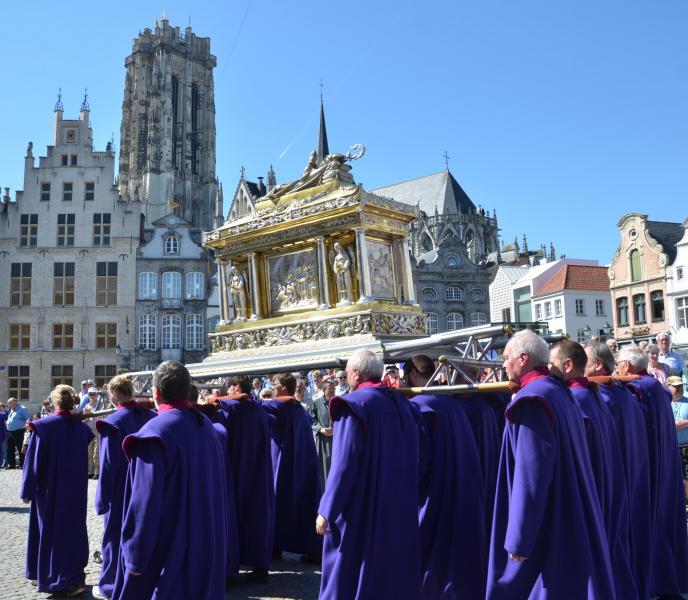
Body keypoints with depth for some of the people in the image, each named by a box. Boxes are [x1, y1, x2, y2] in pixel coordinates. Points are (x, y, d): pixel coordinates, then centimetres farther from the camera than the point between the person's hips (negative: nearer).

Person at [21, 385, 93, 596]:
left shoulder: (43, 426, -14)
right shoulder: (82, 428, -2)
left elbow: (34, 460, -11)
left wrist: (27, 490, -6)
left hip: (50, 490, -4)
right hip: (76, 491, 4)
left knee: (50, 530, 8)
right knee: (73, 527, 14)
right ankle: (74, 575, 19)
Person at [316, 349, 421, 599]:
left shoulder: (354, 404, -13)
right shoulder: (401, 404, 7)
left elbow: (344, 464, -19)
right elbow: (410, 461, 11)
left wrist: (327, 510, -15)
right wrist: (399, 498, 18)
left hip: (359, 510, -7)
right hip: (399, 510, 7)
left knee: (346, 577, 5)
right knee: (393, 572, 15)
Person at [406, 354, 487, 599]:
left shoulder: (417, 405, -15)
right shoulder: (453, 403, 8)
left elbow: (416, 457, -20)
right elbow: (466, 453, 13)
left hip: (432, 500, -7)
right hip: (463, 498, 7)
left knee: (429, 564, 5)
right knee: (461, 560, 15)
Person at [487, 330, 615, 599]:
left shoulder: (531, 399, -18)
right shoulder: (559, 391, 11)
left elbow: (531, 473, -23)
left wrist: (519, 540, -20)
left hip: (547, 531, -9)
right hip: (570, 523, 9)